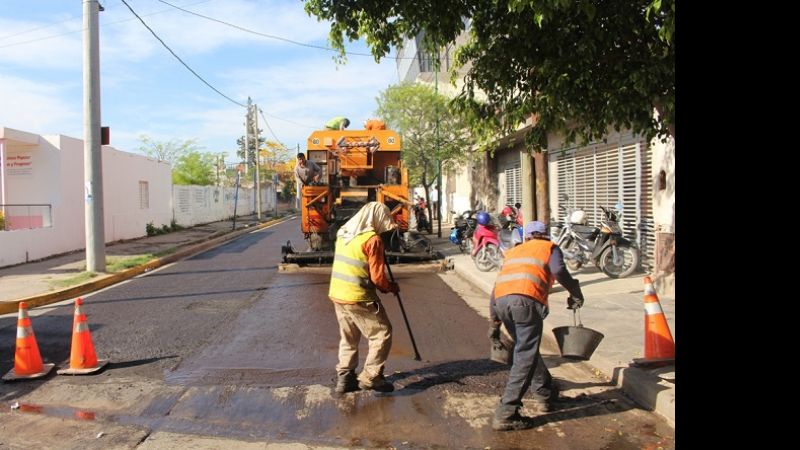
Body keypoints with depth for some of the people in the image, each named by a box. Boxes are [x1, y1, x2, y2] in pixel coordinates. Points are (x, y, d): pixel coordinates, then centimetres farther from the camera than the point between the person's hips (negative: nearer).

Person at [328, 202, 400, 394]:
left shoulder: (343, 233, 10)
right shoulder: (372, 239, -13)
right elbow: (377, 277, -13)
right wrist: (391, 287, 6)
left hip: (337, 294, 8)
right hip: (358, 298, -8)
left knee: (348, 338, 20)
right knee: (382, 334, 6)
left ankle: (344, 377, 21)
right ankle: (370, 376, 7)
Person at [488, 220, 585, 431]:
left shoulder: (514, 251, 35)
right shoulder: (550, 248, 22)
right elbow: (559, 271, -2)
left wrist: (495, 322, 33)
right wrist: (576, 294, 11)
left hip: (501, 301, 6)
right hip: (526, 300, -6)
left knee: (526, 348, 24)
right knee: (525, 357, -4)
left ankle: (545, 394, 37)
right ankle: (506, 414, -8)